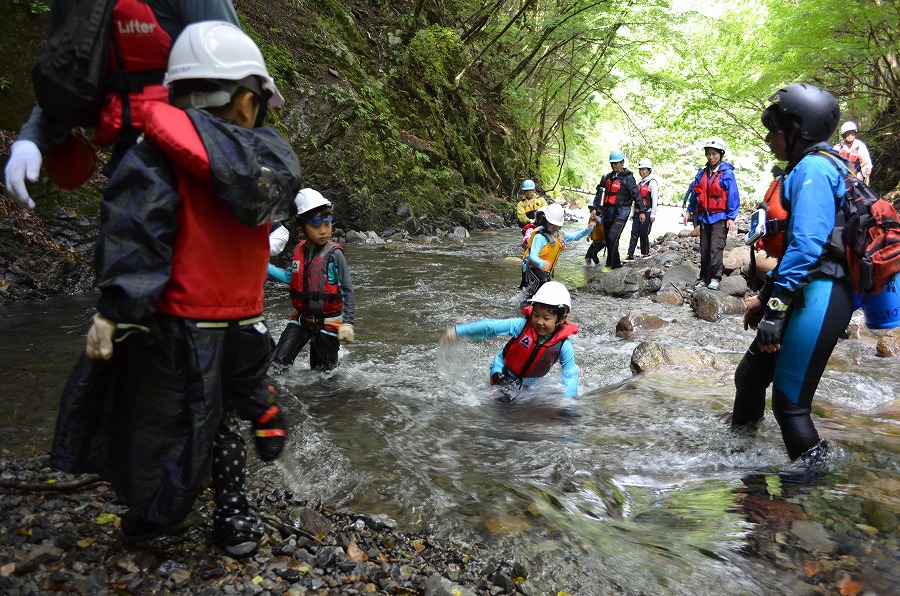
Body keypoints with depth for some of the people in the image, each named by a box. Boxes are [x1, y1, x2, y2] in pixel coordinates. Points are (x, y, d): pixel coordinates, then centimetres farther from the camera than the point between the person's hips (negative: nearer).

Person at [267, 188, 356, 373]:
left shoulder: (334, 254, -17)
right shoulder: (299, 250, -1)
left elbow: (348, 291, -14)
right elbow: (290, 277, 16)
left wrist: (347, 323, -19)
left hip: (327, 322, -4)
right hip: (301, 318, 4)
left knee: (322, 371, 12)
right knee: (276, 364, -2)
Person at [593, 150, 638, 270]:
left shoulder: (628, 178, -3)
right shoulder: (607, 177, 14)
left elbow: (636, 194, -4)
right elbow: (599, 194, 17)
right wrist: (595, 208, 7)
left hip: (621, 212, -7)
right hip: (608, 211, 7)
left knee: (612, 238, -18)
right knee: (608, 239, 9)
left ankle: (610, 265, -9)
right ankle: (617, 263, 22)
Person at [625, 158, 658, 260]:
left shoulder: (652, 182, -7)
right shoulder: (639, 182, 17)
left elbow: (654, 199, -12)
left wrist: (653, 214, -16)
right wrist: (633, 213, 19)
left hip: (647, 213, -7)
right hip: (637, 213, 7)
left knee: (644, 233, -3)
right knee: (634, 233, 0)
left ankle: (646, 253, 13)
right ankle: (630, 255, -2)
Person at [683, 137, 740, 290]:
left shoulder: (727, 173, -7)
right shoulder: (702, 173, 9)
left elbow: (733, 196, -8)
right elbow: (694, 192, 18)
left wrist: (731, 217, -12)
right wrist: (689, 211, 18)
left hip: (720, 217, -6)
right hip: (704, 216, 6)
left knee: (716, 249, -12)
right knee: (704, 250, 9)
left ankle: (715, 278, -6)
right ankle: (704, 278, 16)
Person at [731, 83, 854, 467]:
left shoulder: (813, 168, -12)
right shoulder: (811, 169, 21)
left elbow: (807, 244, -23)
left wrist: (776, 308, -23)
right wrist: (765, 297, 23)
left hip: (819, 297, -11)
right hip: (807, 295, 11)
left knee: (790, 403, -6)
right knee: (750, 375, 19)